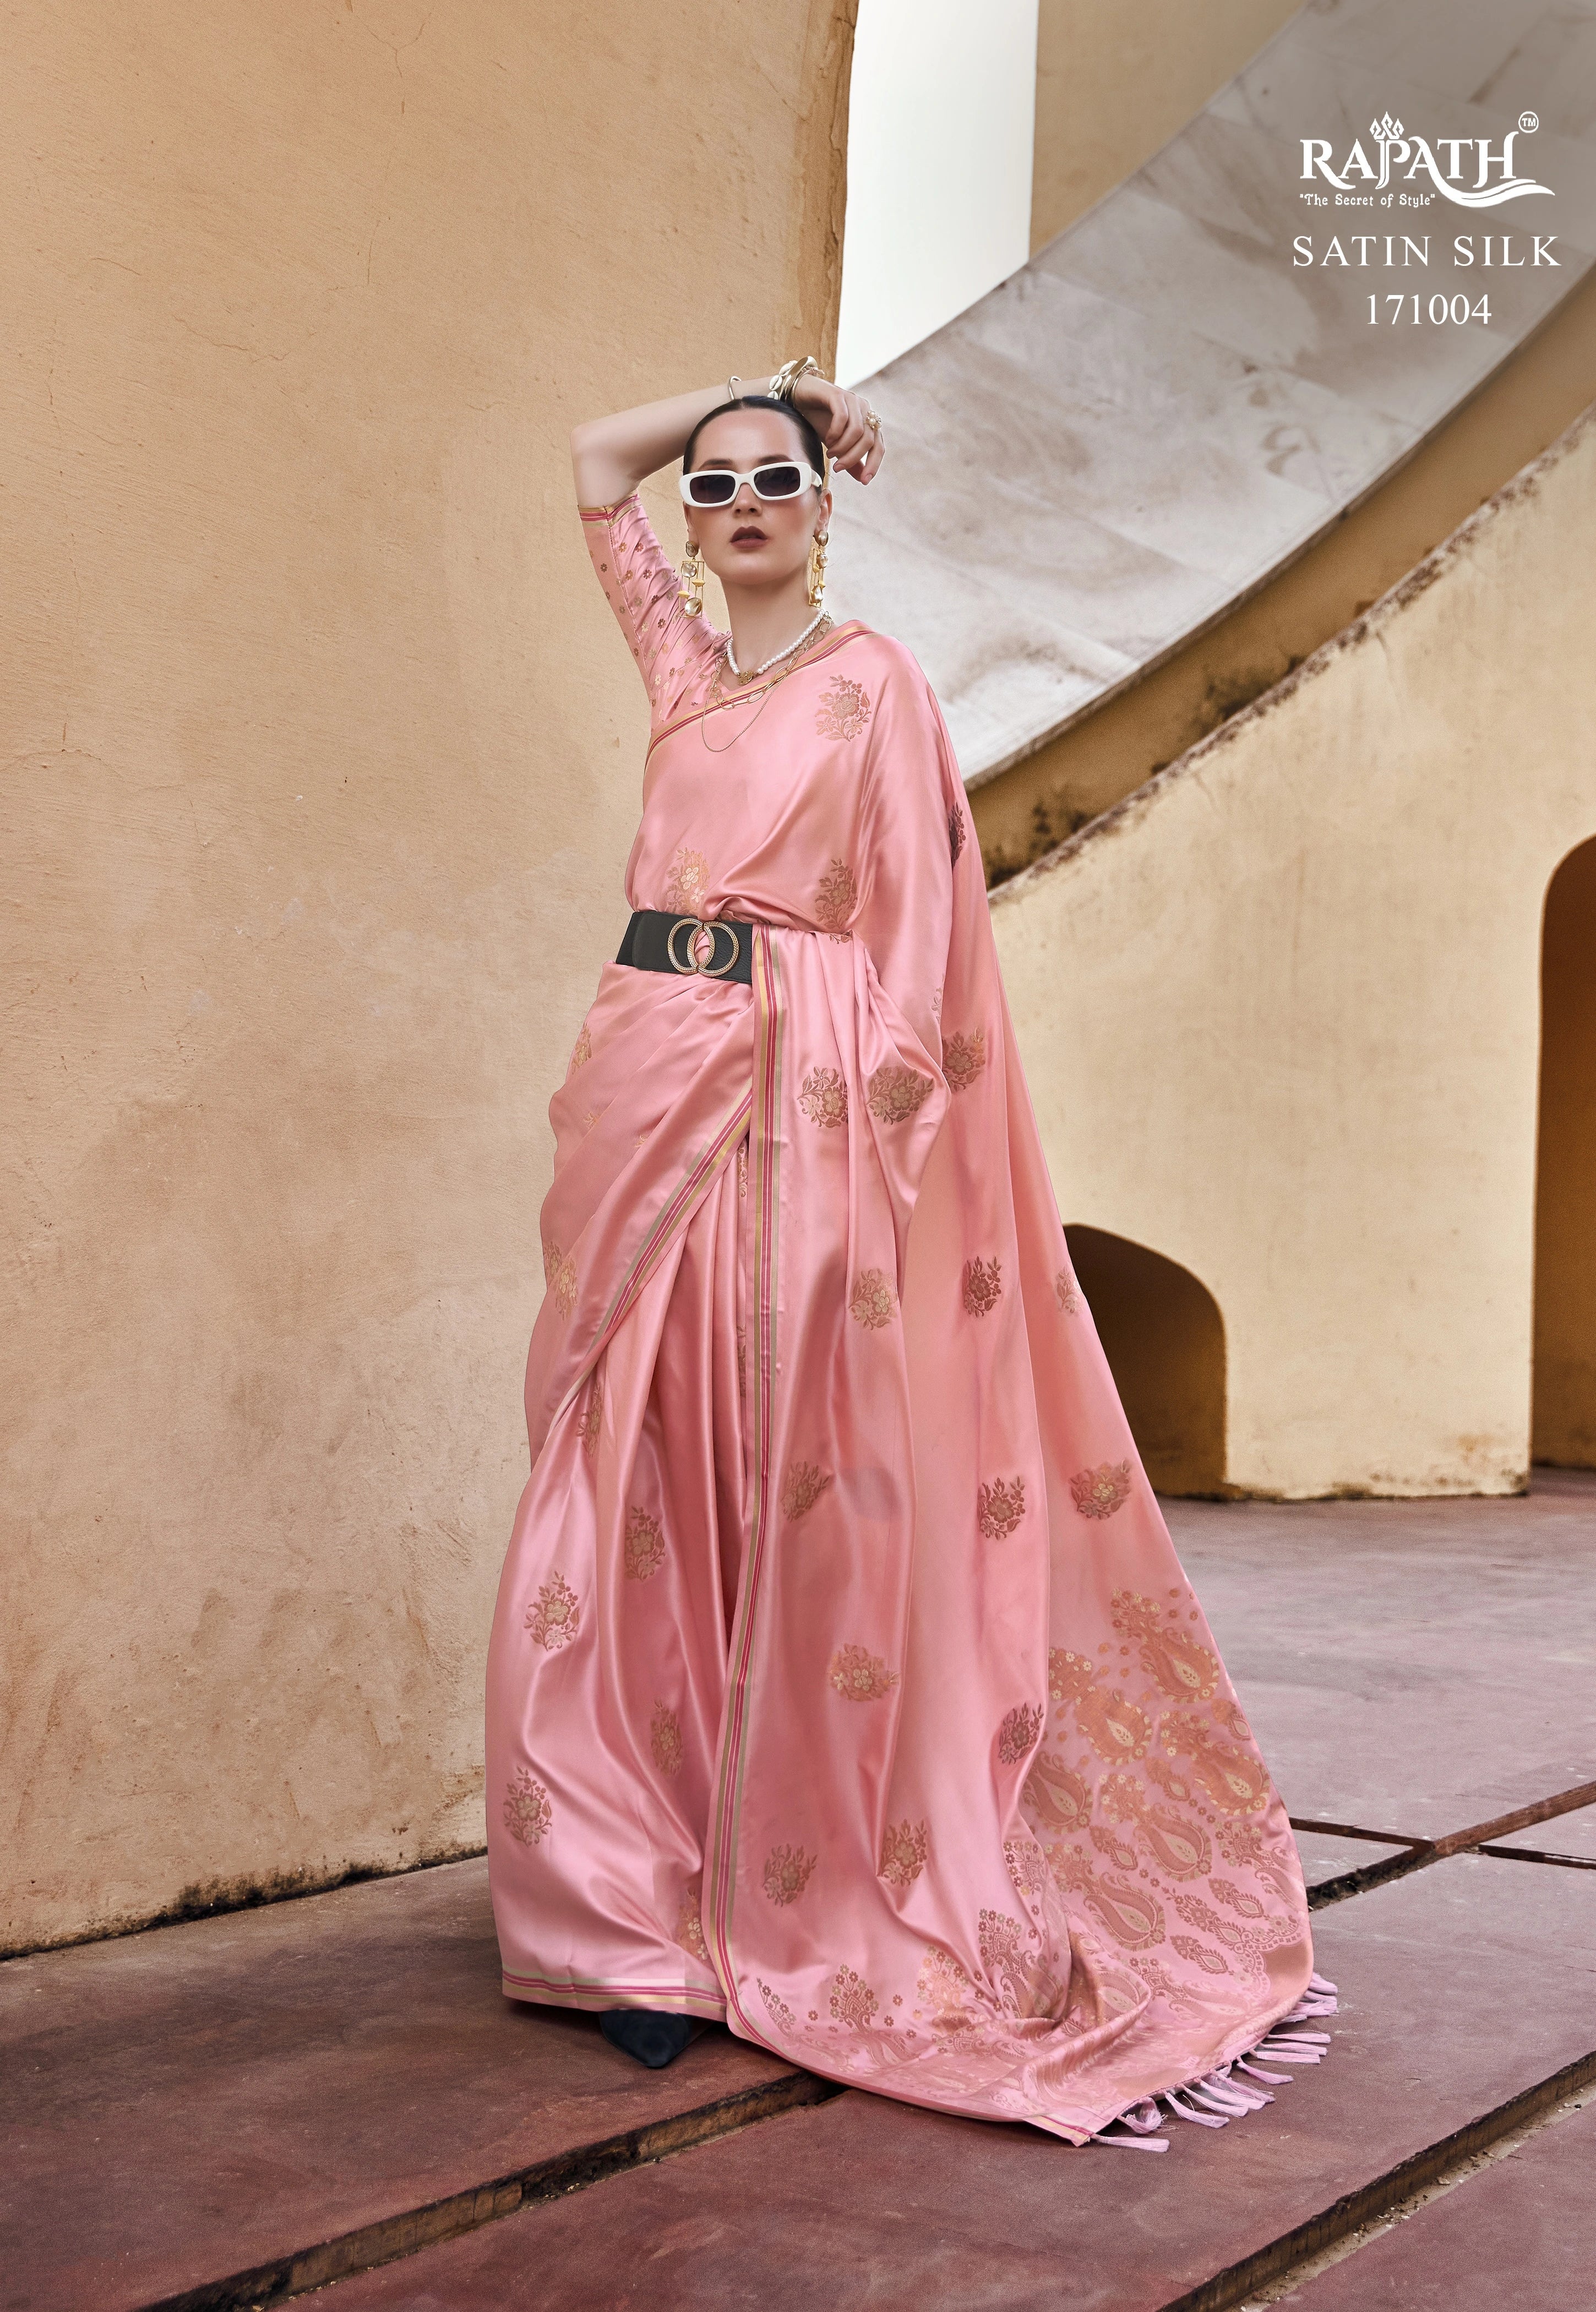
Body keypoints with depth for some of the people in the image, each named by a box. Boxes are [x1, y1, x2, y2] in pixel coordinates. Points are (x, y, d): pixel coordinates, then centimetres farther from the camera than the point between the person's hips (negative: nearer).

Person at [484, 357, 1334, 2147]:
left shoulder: (872, 680, 4)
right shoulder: (682, 659, 19)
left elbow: (916, 907, -4)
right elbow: (595, 462, 29)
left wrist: (885, 1087, -15)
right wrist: (750, 394, 25)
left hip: (797, 1093, -5)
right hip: (652, 1083, 5)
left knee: (790, 1484, -3)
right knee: (633, 1489, 2)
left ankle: (788, 1897, 6)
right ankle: (645, 1904, 10)